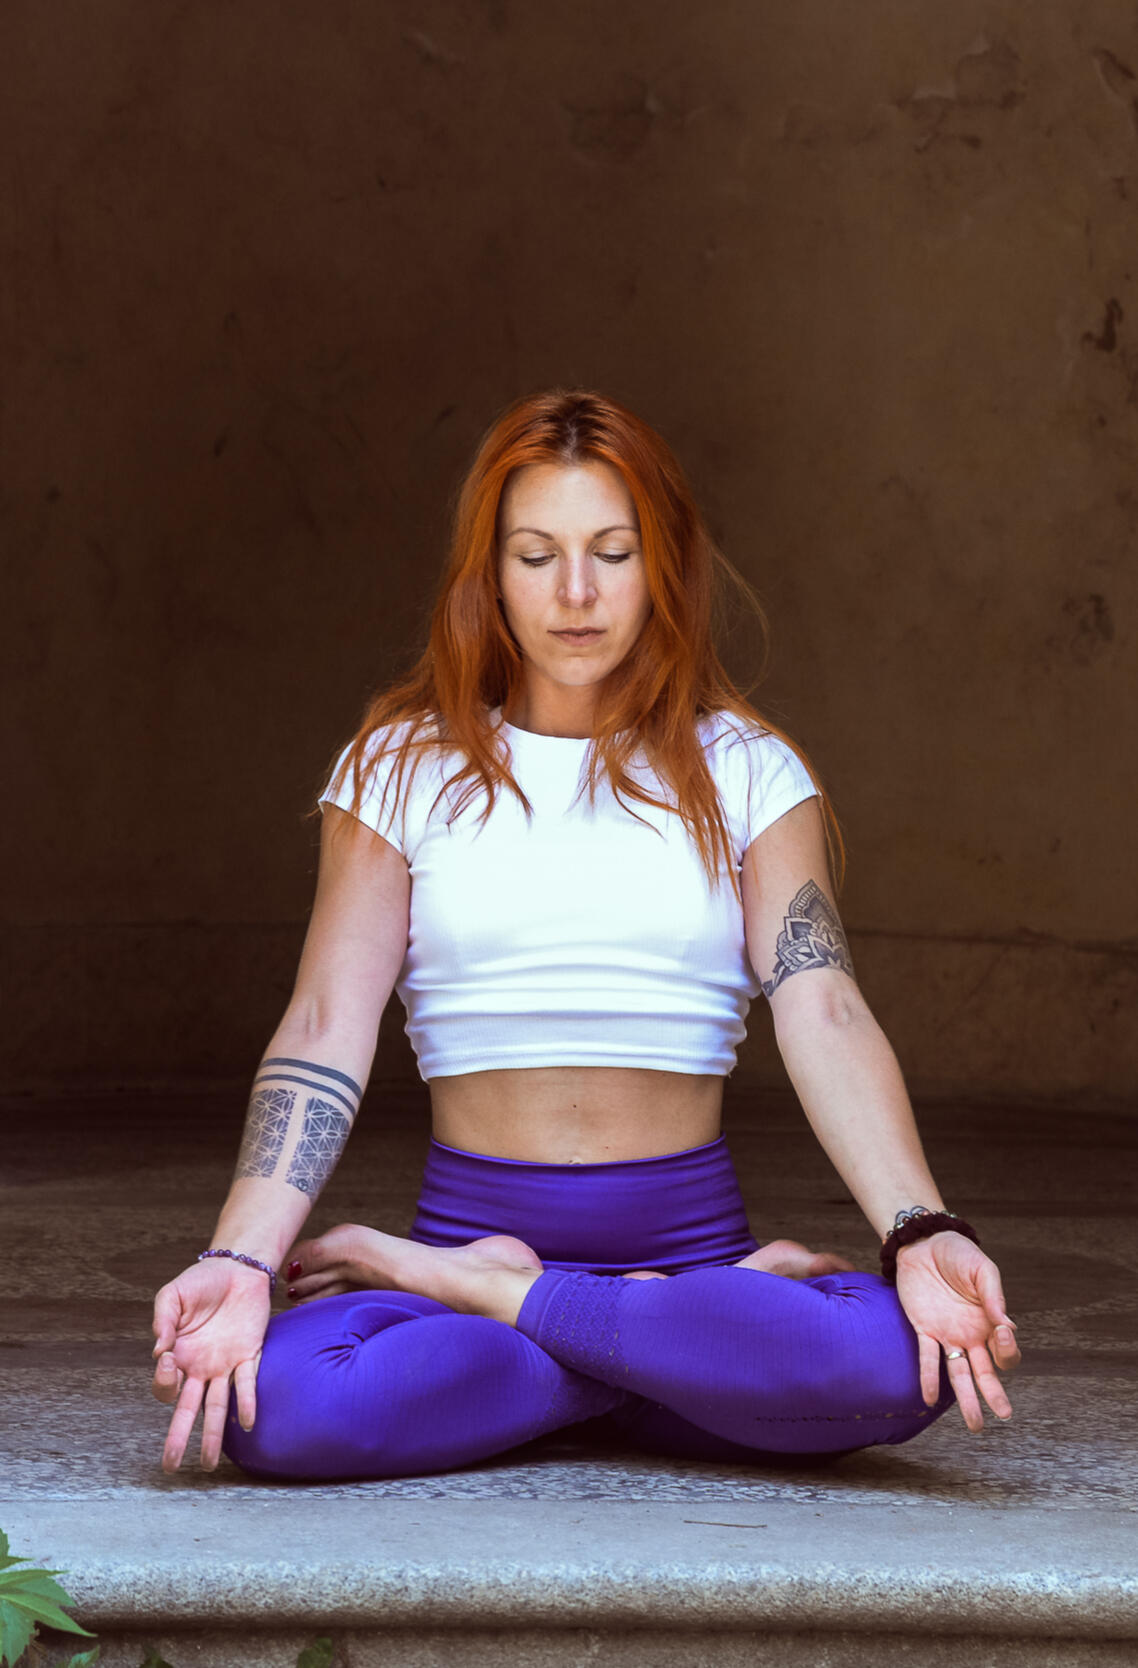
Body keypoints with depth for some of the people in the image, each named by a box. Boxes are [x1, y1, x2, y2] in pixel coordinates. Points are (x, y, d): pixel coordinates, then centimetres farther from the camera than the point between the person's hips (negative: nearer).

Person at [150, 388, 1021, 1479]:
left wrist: (919, 1235, -25)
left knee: (899, 1365, -33)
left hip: (690, 1231, 1)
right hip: (473, 1215, -1)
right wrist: (241, 1258, -22)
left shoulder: (744, 772, 7)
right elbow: (325, 1027, -4)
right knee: (272, 1403, -33)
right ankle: (699, 1345, -14)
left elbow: (824, 1012, -6)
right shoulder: (403, 767, 7)